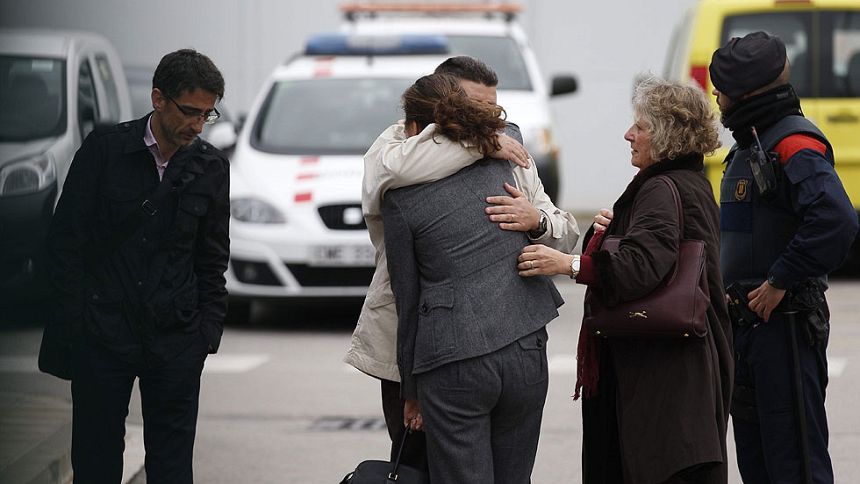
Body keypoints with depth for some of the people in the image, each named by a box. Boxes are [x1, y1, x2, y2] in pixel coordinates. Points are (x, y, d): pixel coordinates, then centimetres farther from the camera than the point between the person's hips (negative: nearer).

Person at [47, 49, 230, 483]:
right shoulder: (104, 150, -3)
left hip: (176, 340, 2)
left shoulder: (211, 168, 4)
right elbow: (66, 239, 0)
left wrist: (208, 329, 4)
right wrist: (75, 317, -4)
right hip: (102, 333, -2)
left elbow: (213, 257, 12)